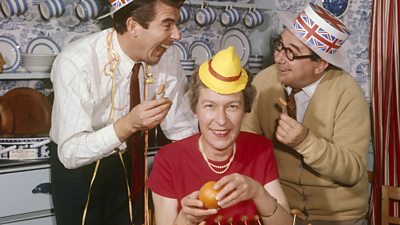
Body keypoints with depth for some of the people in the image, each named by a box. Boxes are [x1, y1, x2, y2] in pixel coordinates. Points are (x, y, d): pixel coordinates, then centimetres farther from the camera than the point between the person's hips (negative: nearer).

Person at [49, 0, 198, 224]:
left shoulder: (167, 57, -16)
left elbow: (182, 129, -9)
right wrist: (128, 124, -44)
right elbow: (70, 153, -32)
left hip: (128, 163, 4)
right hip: (77, 168, -4)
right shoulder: (76, 63, -30)